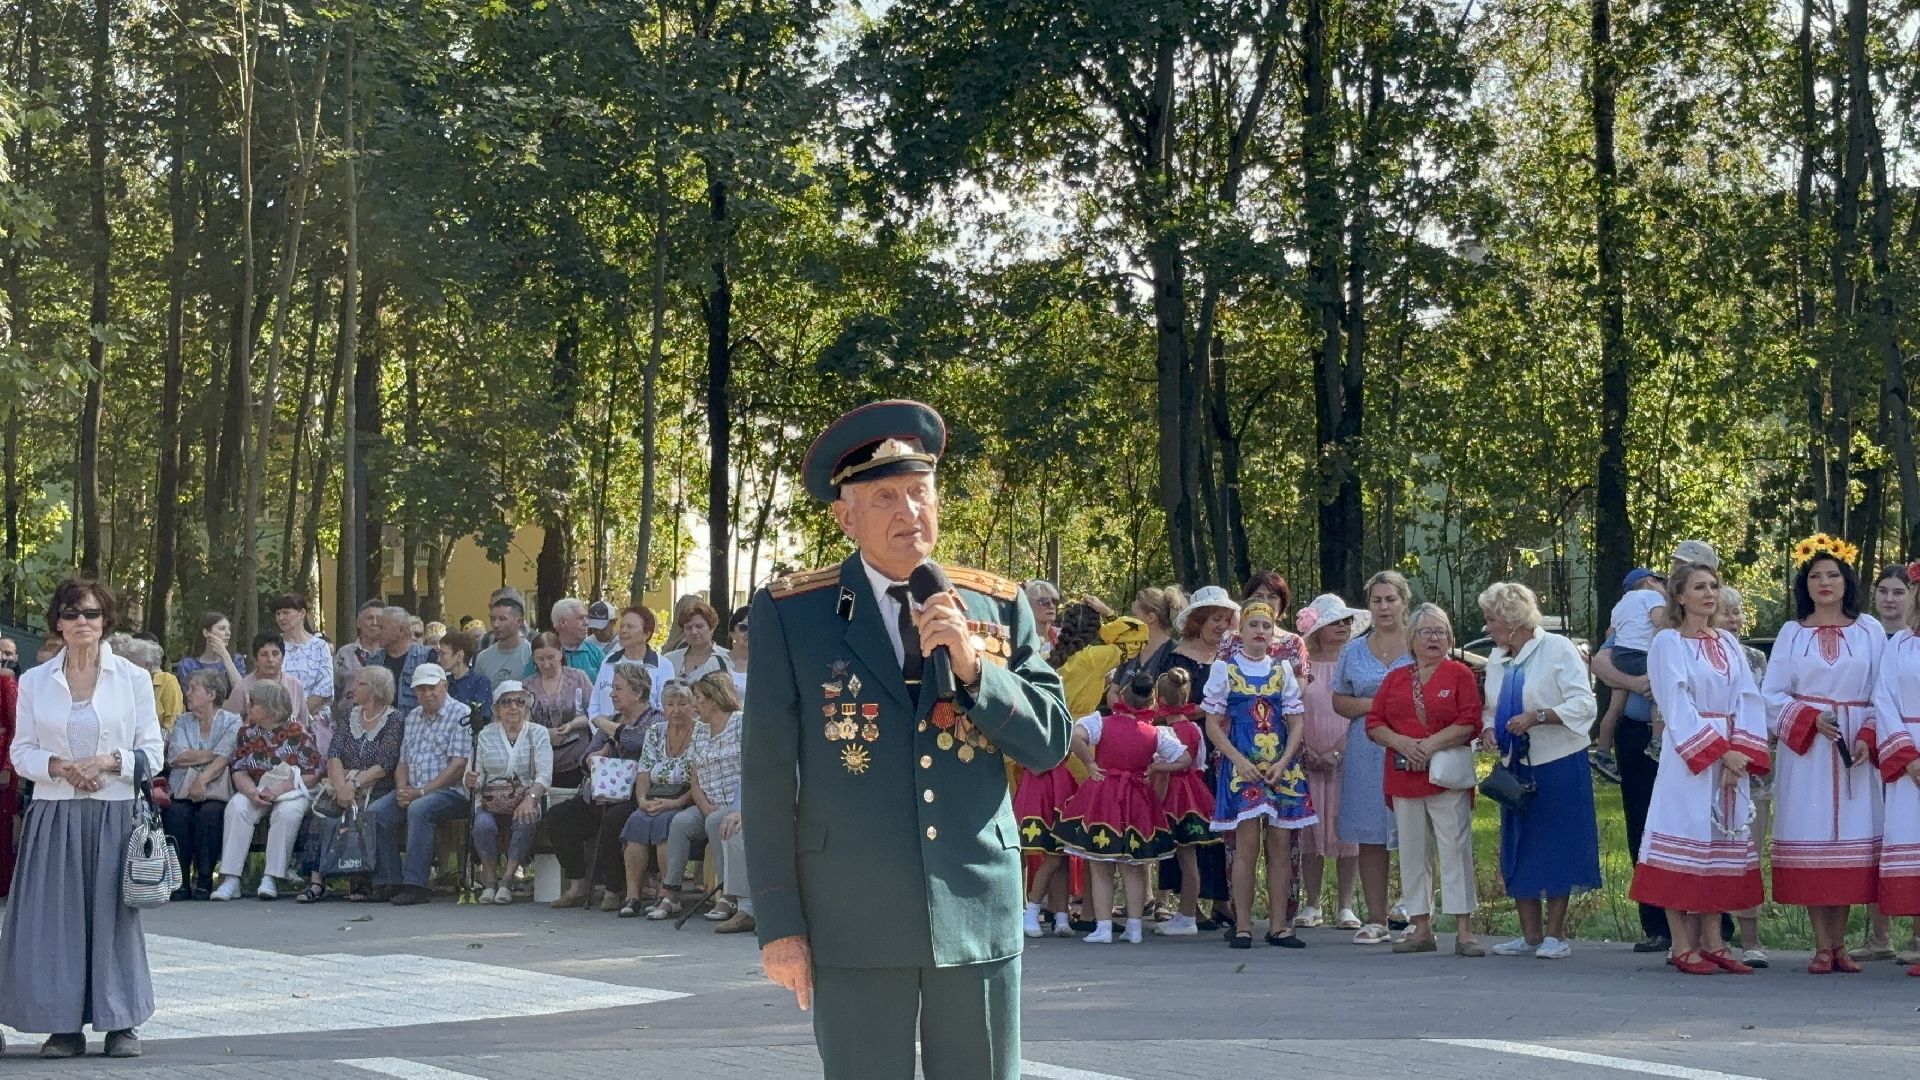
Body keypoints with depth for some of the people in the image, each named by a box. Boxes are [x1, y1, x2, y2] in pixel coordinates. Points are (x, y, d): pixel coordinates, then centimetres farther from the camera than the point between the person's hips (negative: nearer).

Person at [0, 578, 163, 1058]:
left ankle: (120, 1022, 7)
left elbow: (152, 753, 4)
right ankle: (64, 1023, 6)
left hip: (115, 812, -1)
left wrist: (108, 762, -13)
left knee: (113, 910, 0)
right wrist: (58, 766, -12)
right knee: (56, 913, -1)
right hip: (54, 814, 1)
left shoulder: (133, 679, 4)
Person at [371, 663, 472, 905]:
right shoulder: (413, 717, 20)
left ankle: (415, 884, -33)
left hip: (451, 792, -7)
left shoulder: (461, 715, -5)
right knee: (377, 812, -17)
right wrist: (402, 789, -2)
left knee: (418, 809, -35)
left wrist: (421, 791, -16)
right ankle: (389, 882, -14)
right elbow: (403, 762, 20)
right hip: (414, 792, 7)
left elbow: (458, 767, -12)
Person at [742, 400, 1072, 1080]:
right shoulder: (790, 613, 0)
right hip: (854, 920, -2)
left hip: (979, 912, 2)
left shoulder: (999, 607, 8)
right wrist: (779, 922, -5)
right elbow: (767, 775, -1)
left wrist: (973, 665, -11)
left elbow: (1051, 743, 5)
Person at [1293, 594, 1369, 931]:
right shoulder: (1301, 664, 6)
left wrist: (1337, 751, -9)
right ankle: (1311, 906, 9)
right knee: (1310, 831, 1)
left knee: (1348, 831, -1)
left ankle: (1345, 906, 5)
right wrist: (1306, 752, -7)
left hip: (1347, 758, 0)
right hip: (1308, 759, 0)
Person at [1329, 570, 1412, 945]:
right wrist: (1371, 705, -5)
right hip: (1366, 753, 3)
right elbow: (1339, 702, 14)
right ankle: (1376, 919, 7)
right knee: (1370, 836, 2)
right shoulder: (1354, 651, 15)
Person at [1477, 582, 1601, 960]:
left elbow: (1583, 703, -16)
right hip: (1516, 766, 7)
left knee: (1557, 848, -3)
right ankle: (1530, 935, 15)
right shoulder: (1496, 660, 13)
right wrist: (1488, 728, 1)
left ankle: (1555, 934, 4)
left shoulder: (1558, 649, -9)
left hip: (1559, 765, -7)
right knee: (1518, 850, 7)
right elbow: (1491, 708, 23)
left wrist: (1537, 717, -25)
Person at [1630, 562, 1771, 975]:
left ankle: (1712, 942, 10)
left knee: (1720, 845, 6)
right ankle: (1683, 947, -4)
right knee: (1687, 840, -6)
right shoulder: (1668, 643, -2)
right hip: (1687, 756, -5)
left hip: (1731, 756, 6)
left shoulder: (1729, 643, 14)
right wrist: (1719, 752, -16)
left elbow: (1748, 700, 6)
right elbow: (1678, 708, -10)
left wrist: (1741, 753, -8)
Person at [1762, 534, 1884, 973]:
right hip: (1805, 751, 0)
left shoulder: (1870, 631, 7)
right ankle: (1822, 945, -1)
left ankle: (1839, 942, 6)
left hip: (1856, 751, 0)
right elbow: (1772, 694, 4)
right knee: (1811, 838, -4)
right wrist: (1811, 719, -11)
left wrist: (1869, 738, -10)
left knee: (1852, 839, -1)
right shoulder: (1792, 633, 8)